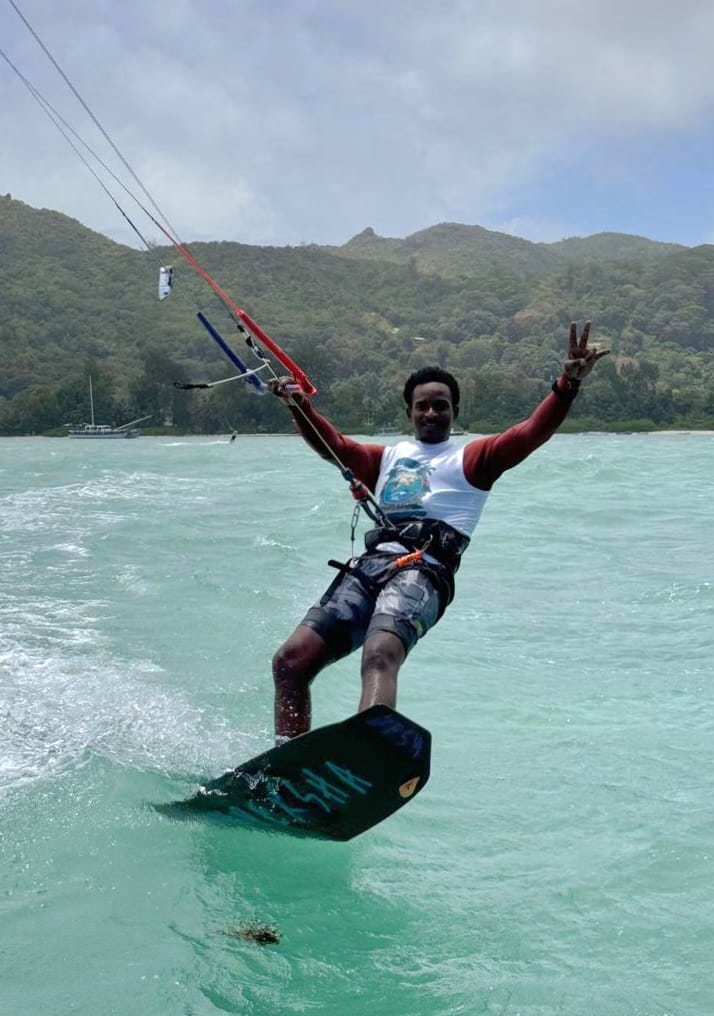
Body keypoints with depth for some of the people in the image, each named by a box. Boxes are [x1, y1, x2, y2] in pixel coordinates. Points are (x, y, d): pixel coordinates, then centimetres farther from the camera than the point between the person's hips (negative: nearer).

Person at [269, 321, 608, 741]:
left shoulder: (472, 458, 16)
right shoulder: (388, 458, 31)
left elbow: (530, 433, 2)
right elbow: (333, 445, 20)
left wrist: (568, 384, -13)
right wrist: (299, 405, 5)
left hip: (423, 570, -5)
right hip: (368, 566, 6)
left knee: (379, 655, -35)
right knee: (291, 660, -10)